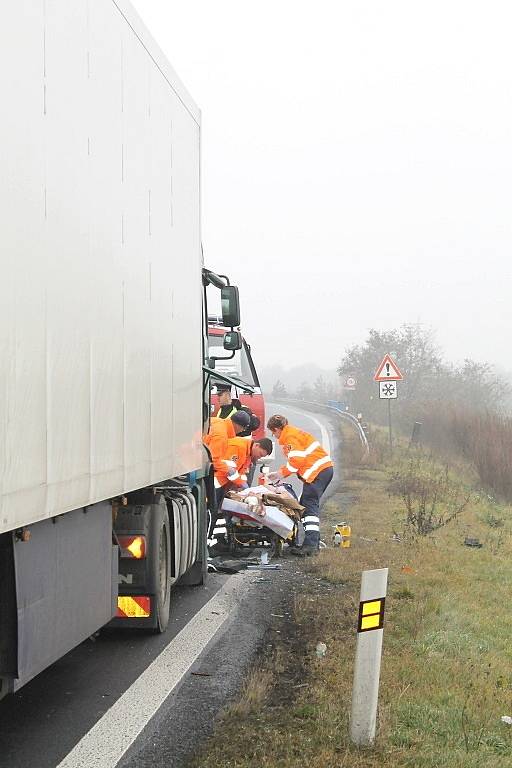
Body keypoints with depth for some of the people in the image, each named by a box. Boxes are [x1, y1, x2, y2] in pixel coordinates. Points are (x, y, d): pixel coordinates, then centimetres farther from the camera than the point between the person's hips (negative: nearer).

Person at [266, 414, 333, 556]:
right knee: (306, 504, 13)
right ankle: (313, 542, 12)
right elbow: (295, 460, 30)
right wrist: (280, 473, 26)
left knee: (309, 506, -14)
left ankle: (310, 545, -22)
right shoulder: (294, 432, 24)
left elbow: (297, 460, -16)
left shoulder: (289, 437, -7)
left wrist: (281, 473, -3)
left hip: (317, 472, -10)